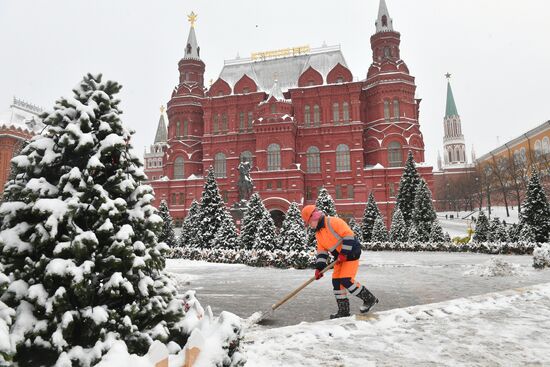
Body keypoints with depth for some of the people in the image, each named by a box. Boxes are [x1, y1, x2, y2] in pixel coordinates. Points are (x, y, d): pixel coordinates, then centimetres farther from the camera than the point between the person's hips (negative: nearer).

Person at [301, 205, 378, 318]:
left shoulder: (333, 222, -19)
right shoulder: (318, 233, 9)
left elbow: (348, 235, -24)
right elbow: (322, 251, 8)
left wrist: (344, 254, -23)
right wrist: (319, 268, -2)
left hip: (351, 253, -9)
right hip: (340, 257, 9)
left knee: (346, 280, -14)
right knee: (336, 281, 5)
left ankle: (369, 299, 4)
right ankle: (343, 310, 15)